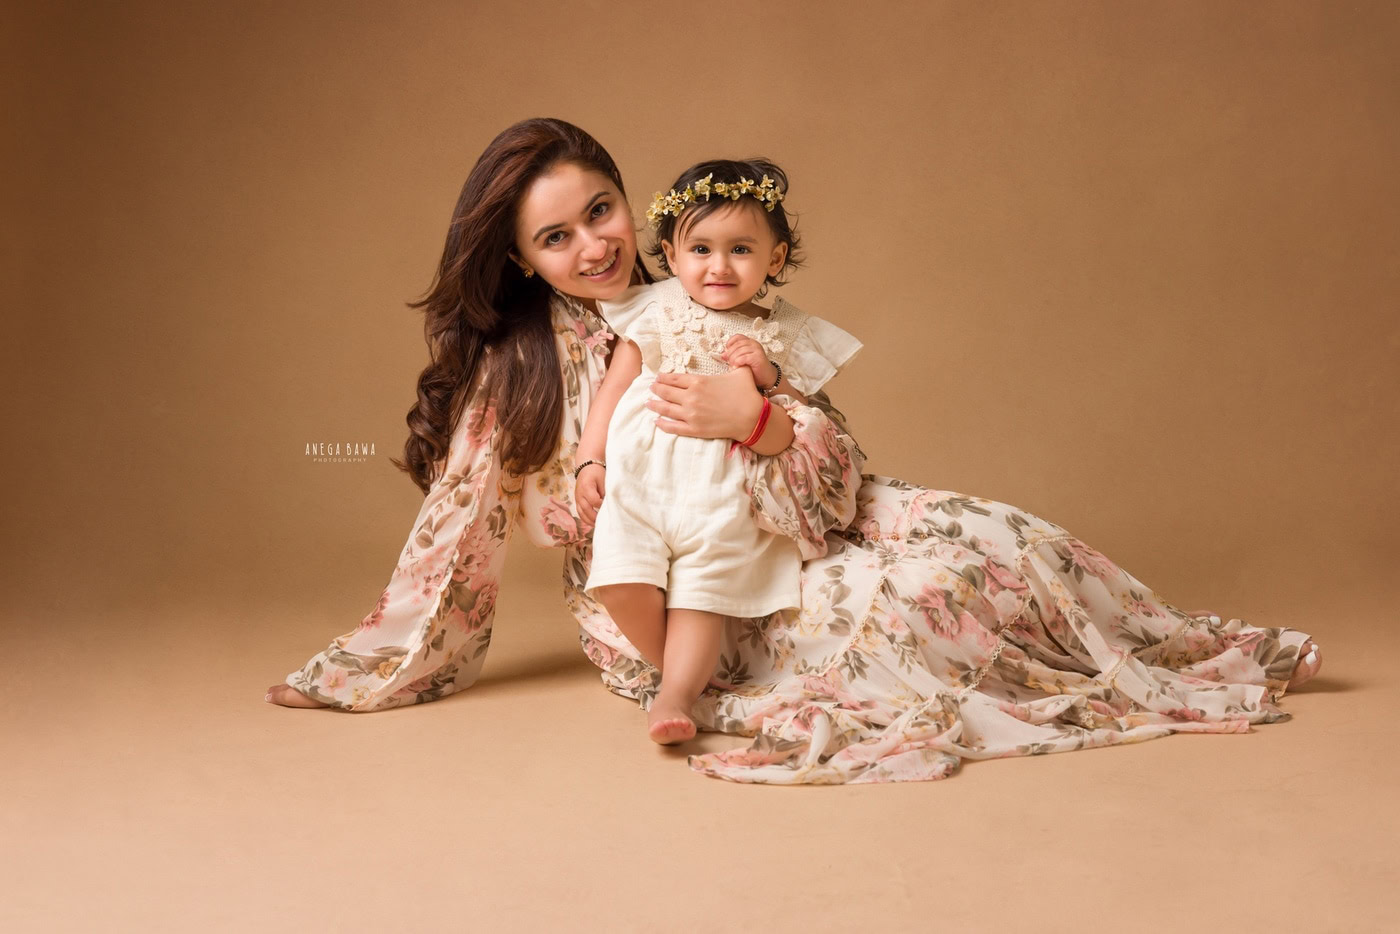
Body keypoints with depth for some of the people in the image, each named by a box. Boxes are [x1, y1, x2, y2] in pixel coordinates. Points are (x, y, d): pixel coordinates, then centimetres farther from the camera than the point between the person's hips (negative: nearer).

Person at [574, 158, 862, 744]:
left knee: (702, 594, -12)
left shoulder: (785, 337, 10)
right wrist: (588, 461, 4)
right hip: (640, 476, 0)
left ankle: (675, 696, -5)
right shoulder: (654, 312, 11)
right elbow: (613, 388, 13)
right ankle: (690, 671, 5)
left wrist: (770, 378, -7)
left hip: (722, 495, 0)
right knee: (621, 585, -15)